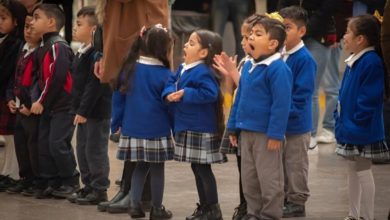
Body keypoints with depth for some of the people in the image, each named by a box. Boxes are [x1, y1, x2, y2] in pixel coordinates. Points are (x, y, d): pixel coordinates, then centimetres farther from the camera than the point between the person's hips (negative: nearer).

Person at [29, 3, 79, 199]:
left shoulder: (58, 46, -16)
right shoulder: (43, 47, 14)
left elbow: (57, 78, -22)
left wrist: (42, 102, -17)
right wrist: (37, 100, 8)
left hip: (63, 105, -10)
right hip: (47, 106, 10)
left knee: (57, 143, -9)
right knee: (44, 144, 8)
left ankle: (70, 181, 4)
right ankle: (48, 182, 14)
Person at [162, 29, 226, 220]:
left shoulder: (203, 72, -21)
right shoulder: (183, 68, 9)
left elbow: (210, 93, -32)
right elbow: (171, 83, 14)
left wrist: (185, 94, -26)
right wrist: (169, 94, -8)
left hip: (201, 130, -10)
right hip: (187, 127, 10)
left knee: (203, 168, -4)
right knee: (197, 168, 17)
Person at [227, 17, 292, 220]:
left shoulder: (278, 69, -17)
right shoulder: (248, 67, 10)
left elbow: (281, 104, -20)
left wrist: (275, 134, -22)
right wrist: (233, 127, 16)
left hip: (266, 134, -9)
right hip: (247, 132, 9)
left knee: (269, 178, 1)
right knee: (248, 178, 15)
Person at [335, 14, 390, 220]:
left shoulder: (371, 63, -20)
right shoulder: (354, 61, 10)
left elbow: (369, 99, -23)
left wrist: (355, 124, -22)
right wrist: (340, 119, 13)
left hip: (362, 132, -10)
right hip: (349, 129, 10)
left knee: (362, 171, -2)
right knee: (353, 171, 16)